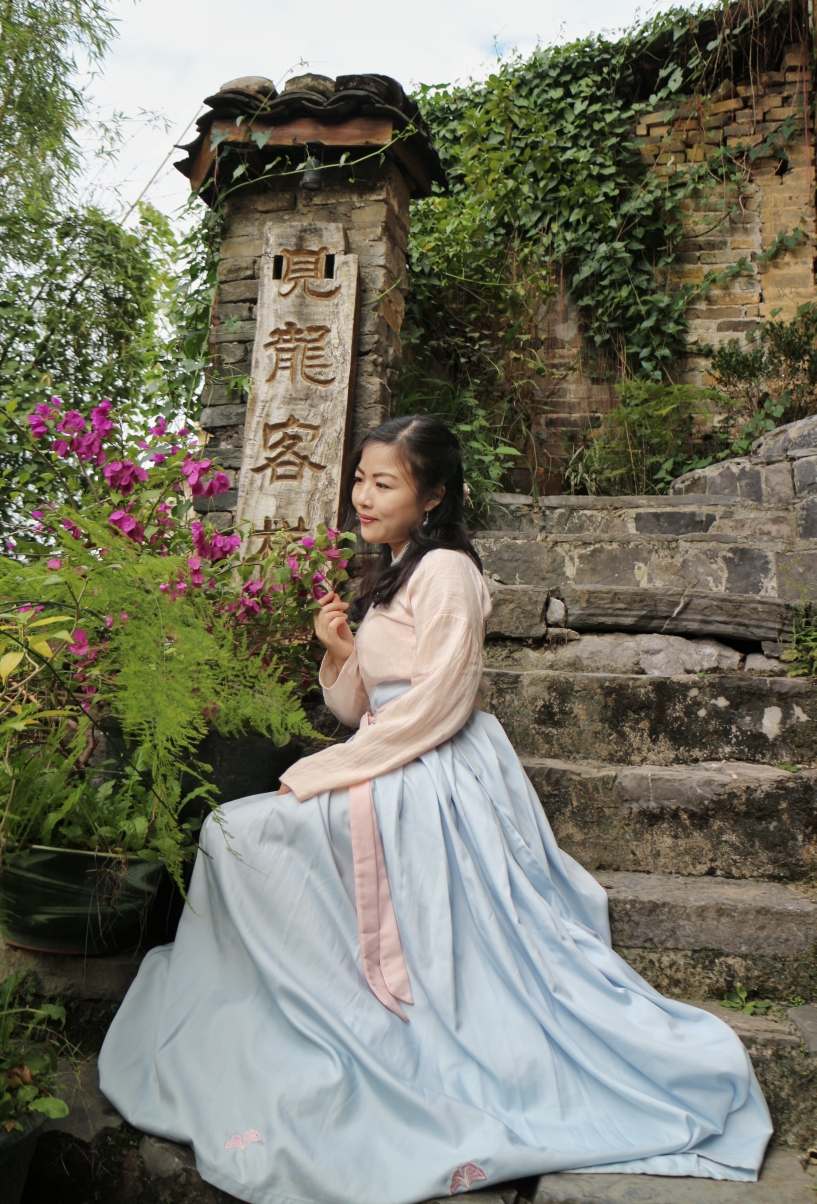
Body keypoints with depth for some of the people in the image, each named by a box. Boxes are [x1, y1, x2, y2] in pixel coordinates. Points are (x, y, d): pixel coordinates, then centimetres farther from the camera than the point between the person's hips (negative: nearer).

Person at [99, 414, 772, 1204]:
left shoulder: (445, 572, -12)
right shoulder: (393, 577, 18)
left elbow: (431, 709, -19)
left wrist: (319, 774, -14)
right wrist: (341, 654, -3)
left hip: (432, 785, -9)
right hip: (394, 779, 9)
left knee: (241, 834, -12)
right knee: (233, 834, 3)